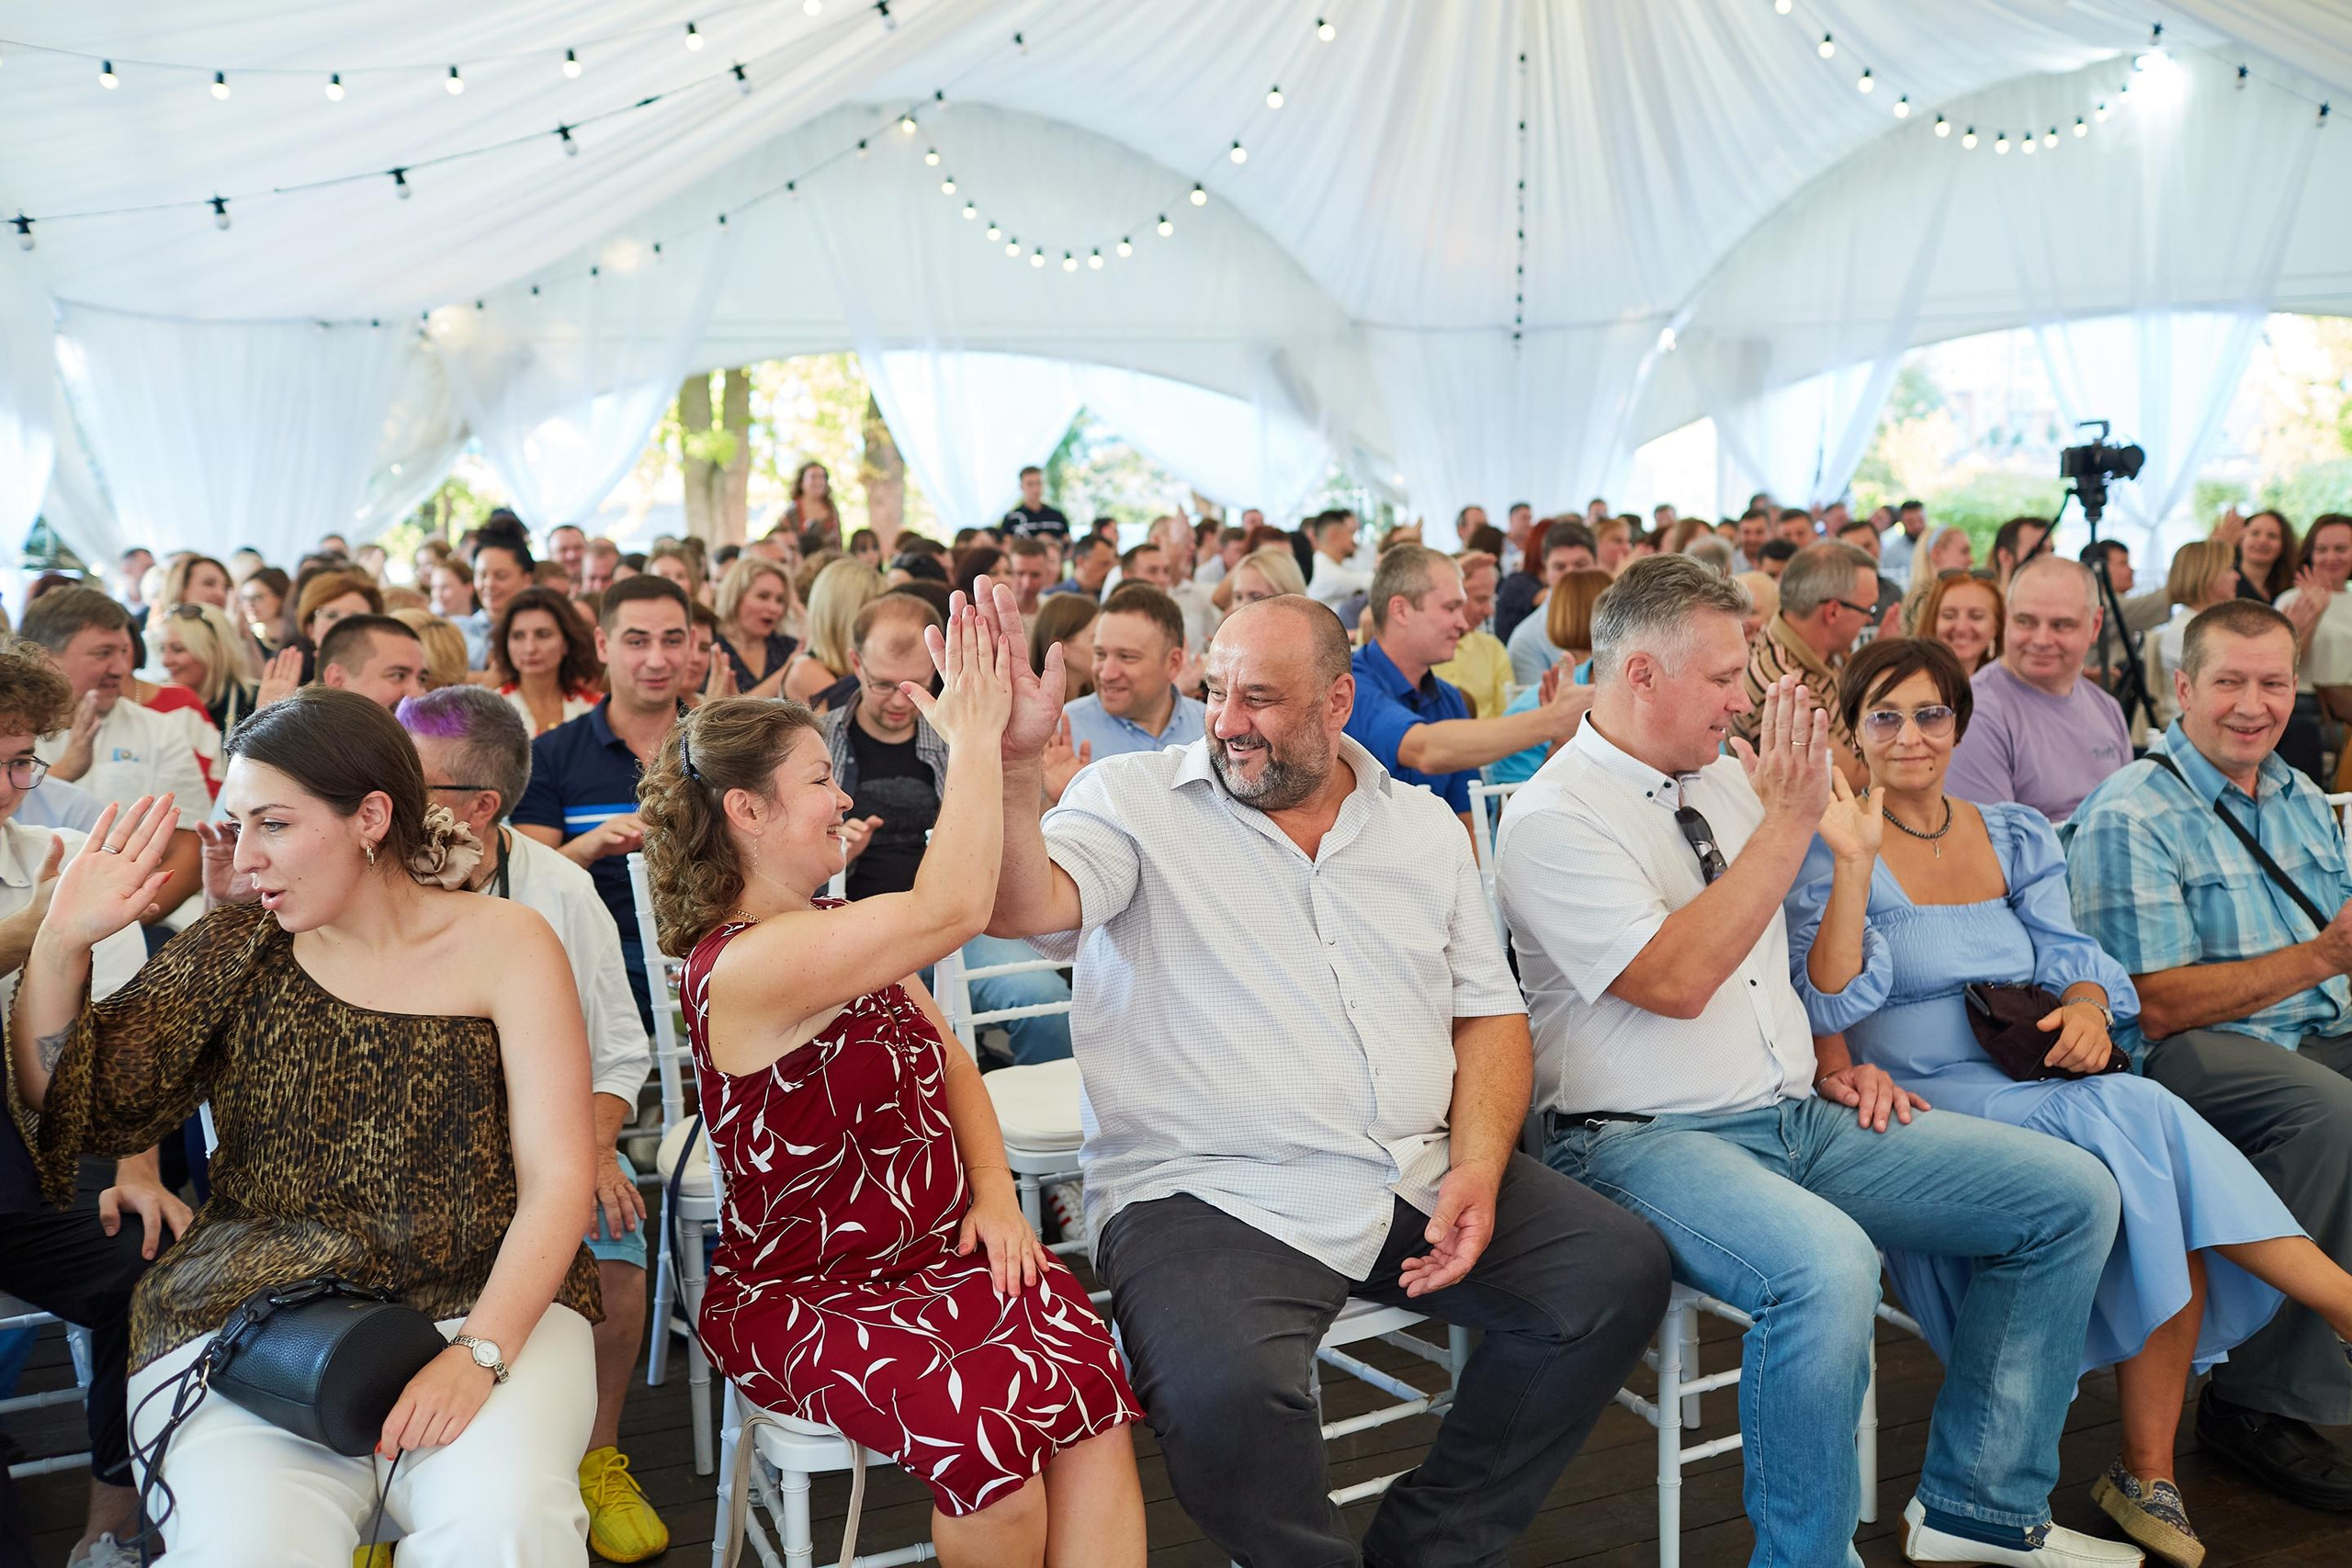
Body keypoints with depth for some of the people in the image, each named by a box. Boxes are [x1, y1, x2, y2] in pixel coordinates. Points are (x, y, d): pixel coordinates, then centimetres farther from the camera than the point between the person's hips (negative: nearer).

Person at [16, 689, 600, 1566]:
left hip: (481, 1299, -2)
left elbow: (556, 1180, -6)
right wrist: (61, 942, -5)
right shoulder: (237, 952, 9)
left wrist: (480, 1353, -19)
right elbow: (65, 1109, 8)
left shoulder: (504, 945, 0)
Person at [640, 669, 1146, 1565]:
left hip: (937, 1253, 7)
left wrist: (993, 1191, -1)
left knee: (1089, 1384, -21)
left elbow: (947, 1061, 15)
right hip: (805, 1292, -7)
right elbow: (953, 911, -31)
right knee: (991, 1428, -30)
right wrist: (974, 736, -24)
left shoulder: (832, 933, 11)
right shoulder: (745, 964, -20)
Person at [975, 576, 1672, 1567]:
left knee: (1619, 1271, -9)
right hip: (1209, 1192, -5)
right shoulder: (1135, 800, 0)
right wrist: (1015, 761, -35)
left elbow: (1489, 1011, 13)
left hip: (1421, 1181, 5)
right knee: (1224, 1398, -32)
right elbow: (1025, 907, -18)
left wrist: (1478, 1167, -3)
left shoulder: (1423, 827, 13)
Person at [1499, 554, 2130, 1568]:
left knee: (2073, 1193, 1)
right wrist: (1790, 818, -20)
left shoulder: (1726, 776, 13)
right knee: (1827, 1266, -37)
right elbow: (1677, 981, -23)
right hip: (1648, 1140, -8)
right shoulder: (1552, 819, -12)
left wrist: (1830, 1059, 12)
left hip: (1802, 1115, 8)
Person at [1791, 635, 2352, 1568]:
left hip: (2036, 1087, 5)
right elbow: (1830, 1006, -12)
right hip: (1921, 1108, -5)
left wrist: (2088, 1007, -12)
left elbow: (2068, 960, 12)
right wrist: (1853, 862, -22)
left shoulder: (2016, 838, 17)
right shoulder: (1830, 847, -1)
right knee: (2138, 1116, -28)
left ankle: (2147, 1476, -11)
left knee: (2175, 1216, -22)